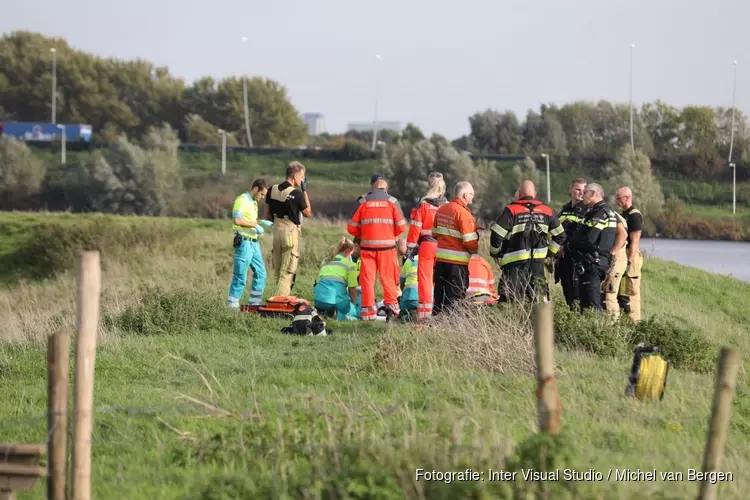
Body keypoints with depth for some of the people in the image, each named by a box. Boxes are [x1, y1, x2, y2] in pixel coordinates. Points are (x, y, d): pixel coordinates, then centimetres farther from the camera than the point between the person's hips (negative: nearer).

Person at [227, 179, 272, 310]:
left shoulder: (253, 202, 18)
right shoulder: (242, 200, -12)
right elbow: (237, 220, -24)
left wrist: (262, 222, 11)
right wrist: (255, 224, -19)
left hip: (254, 243, 10)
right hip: (244, 242, -10)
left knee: (260, 273, 12)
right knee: (240, 276, -8)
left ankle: (254, 304, 18)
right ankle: (232, 307, -3)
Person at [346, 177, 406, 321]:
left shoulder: (364, 202, 6)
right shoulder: (392, 202, 3)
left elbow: (351, 227, 5)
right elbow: (401, 226, -1)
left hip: (367, 245, 1)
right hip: (387, 246, -1)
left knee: (367, 278, 5)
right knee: (388, 277, 8)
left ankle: (369, 311, 2)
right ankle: (391, 305, 0)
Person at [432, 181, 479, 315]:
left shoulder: (441, 209, 9)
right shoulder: (463, 213, -17)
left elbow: (435, 233, 16)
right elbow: (469, 240, -18)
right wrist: (474, 250, 1)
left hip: (440, 258, 7)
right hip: (458, 261, -7)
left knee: (440, 293, 15)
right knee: (455, 297, -1)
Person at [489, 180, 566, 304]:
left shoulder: (511, 210, -5)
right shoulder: (547, 212, 9)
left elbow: (497, 235, -9)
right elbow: (560, 236, 14)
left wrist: (496, 253, 8)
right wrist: (548, 252, 22)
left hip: (515, 263, -4)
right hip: (538, 263, 4)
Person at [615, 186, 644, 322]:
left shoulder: (634, 215, -13)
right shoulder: (623, 215, 17)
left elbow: (634, 241, -18)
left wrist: (629, 261, -22)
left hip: (631, 257, -10)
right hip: (621, 257, 10)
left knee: (630, 292, -9)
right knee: (620, 292, 11)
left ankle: (634, 321, -7)